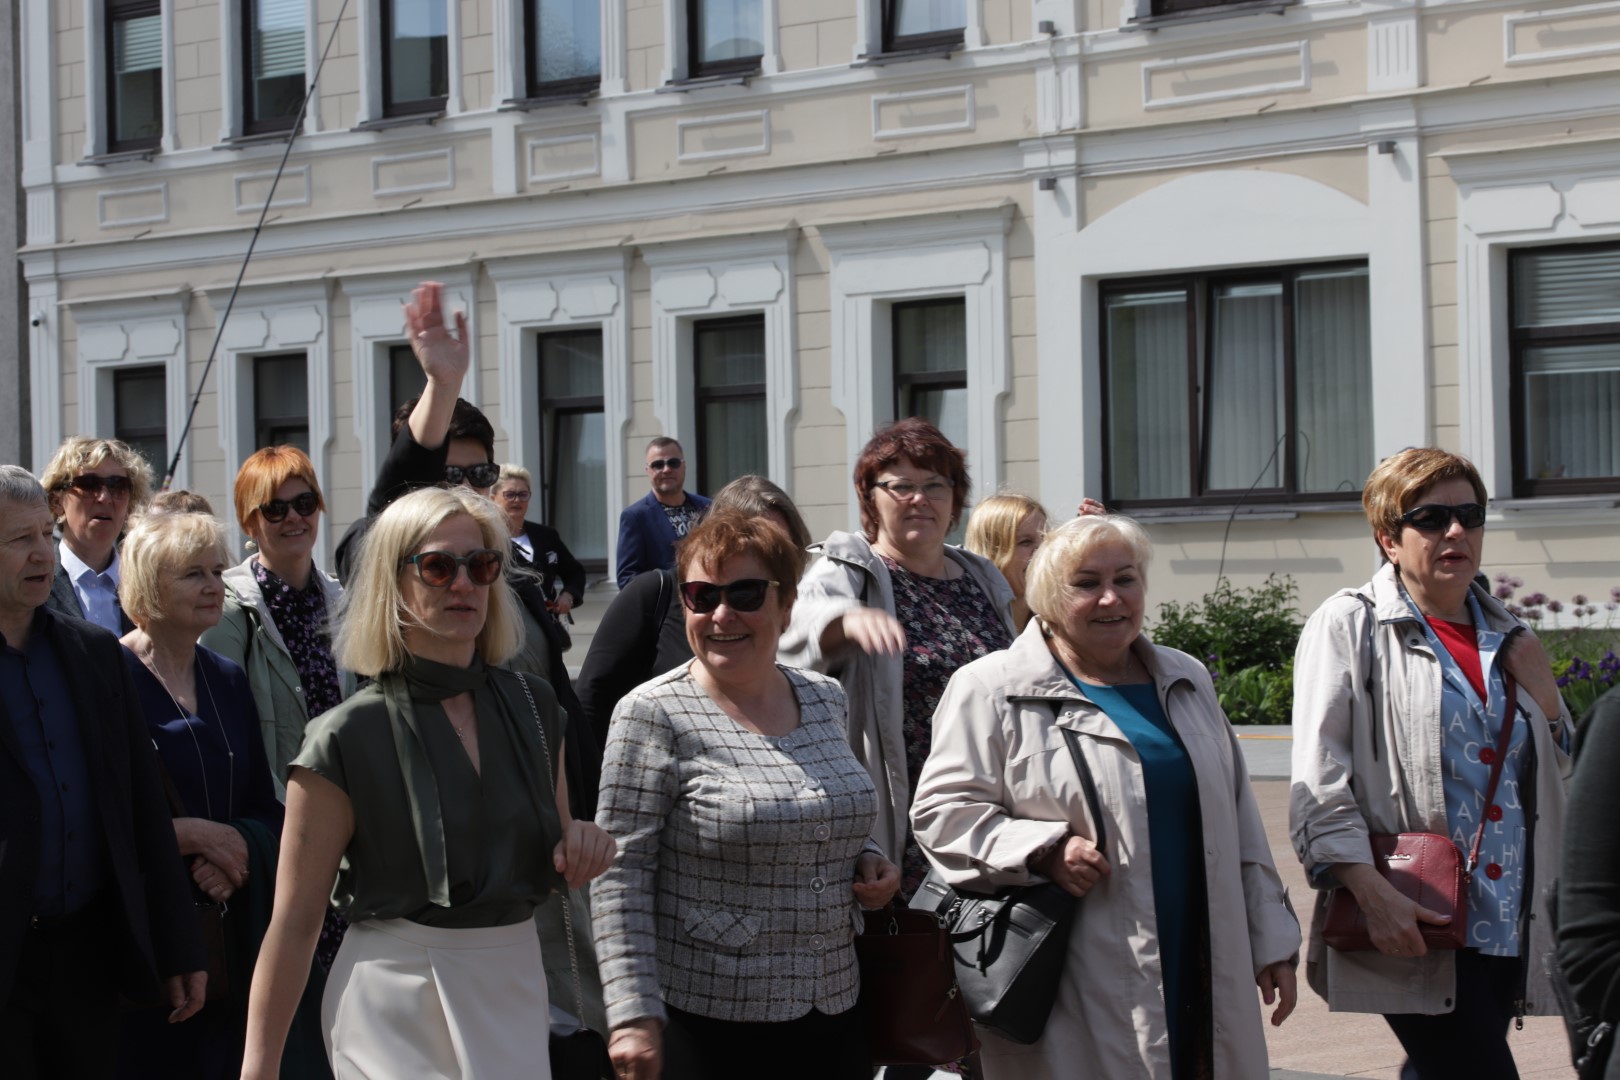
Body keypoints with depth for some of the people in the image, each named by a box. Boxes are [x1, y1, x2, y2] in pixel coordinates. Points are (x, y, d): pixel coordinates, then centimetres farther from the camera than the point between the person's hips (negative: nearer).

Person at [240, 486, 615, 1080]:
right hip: (399, 1008, -5)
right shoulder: (348, 739, -9)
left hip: (515, 998, 5)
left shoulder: (533, 707, 6)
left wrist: (579, 851, -4)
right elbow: (295, 921, -8)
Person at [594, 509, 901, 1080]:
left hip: (832, 1010, 5)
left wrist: (866, 860, 2)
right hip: (705, 1026, -5)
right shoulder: (655, 715, -10)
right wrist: (634, 1014, -17)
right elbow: (621, 878, -12)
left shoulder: (824, 699, 7)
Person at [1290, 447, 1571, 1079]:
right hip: (1415, 926, -6)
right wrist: (1371, 892, -19)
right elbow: (1318, 779, -9)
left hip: (1508, 926, 6)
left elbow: (1562, 775, 25)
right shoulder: (1350, 627, -1)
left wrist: (1542, 695, 5)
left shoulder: (1506, 639, 17)